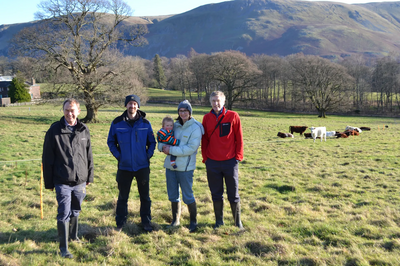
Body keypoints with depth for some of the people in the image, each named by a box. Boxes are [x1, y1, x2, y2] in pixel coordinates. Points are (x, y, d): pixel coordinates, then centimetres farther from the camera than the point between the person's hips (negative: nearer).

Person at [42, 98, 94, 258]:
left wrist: (90, 176, 13)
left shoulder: (84, 130, 4)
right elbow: (47, 158, -3)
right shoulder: (55, 131, -7)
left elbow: (89, 156, 12)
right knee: (64, 214, -3)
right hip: (62, 182, -4)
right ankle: (63, 248, 6)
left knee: (75, 211, 18)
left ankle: (73, 236, 39)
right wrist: (48, 182, -3)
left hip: (80, 181, 4)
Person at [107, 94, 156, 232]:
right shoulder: (117, 123, -3)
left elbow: (152, 142, 8)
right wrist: (118, 155, -3)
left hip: (143, 166, 1)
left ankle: (146, 222, 24)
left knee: (145, 196, 10)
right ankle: (120, 223, 22)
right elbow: (111, 142, 6)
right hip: (124, 166, 0)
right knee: (123, 196, 9)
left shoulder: (145, 123, -1)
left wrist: (148, 155, -4)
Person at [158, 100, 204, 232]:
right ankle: (176, 220, 29)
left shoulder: (195, 128, -9)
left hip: (185, 167, -6)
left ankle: (193, 222, 18)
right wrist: (163, 147, -8)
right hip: (170, 165, 6)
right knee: (173, 195, 14)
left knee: (188, 196, 1)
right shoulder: (175, 126, 10)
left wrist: (171, 150, -19)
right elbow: (162, 139, 15)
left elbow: (191, 148, -18)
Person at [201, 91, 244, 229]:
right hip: (212, 162, 2)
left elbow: (239, 138, -2)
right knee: (216, 194, 11)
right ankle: (219, 221, 24)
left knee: (233, 194, 6)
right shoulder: (207, 118, 4)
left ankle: (238, 221, 21)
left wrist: (238, 156, -5)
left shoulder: (233, 116, -4)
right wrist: (205, 157, 6)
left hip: (230, 161, -2)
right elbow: (204, 140, 9)